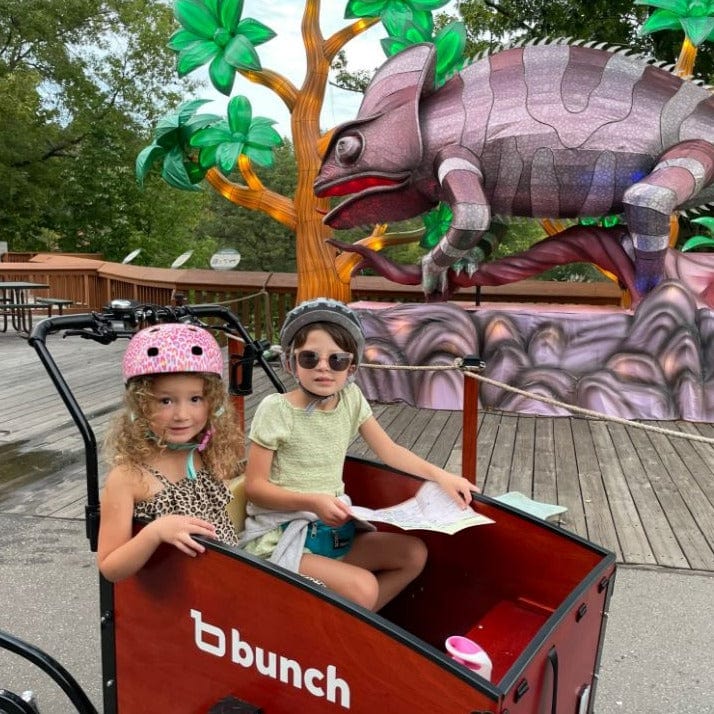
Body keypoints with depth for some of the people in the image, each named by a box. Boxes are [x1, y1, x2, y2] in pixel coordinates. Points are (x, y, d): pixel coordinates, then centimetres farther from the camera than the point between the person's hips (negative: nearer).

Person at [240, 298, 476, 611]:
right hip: (282, 536, -7)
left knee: (414, 553, 0)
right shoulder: (276, 409, -15)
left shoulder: (351, 399, 1)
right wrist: (312, 501, -25)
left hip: (333, 527, 7)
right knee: (363, 587, -24)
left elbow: (389, 451, 6)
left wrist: (439, 475, -5)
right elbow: (255, 486, -12)